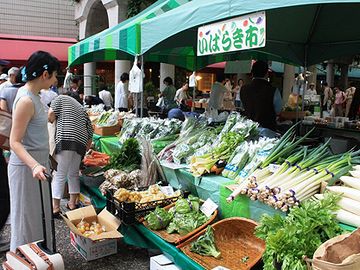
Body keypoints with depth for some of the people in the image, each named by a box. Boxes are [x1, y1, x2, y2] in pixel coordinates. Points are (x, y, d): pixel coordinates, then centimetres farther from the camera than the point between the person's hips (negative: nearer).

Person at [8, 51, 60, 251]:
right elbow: (15, 142, -22)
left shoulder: (32, 95, 6)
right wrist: (34, 165, -37)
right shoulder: (26, 100, -22)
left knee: (40, 215, 20)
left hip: (37, 162, 9)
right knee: (27, 218, 6)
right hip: (26, 167, -9)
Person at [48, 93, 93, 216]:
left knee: (60, 175, -1)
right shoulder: (82, 109, 29)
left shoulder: (61, 98, 15)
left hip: (65, 139, -5)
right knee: (73, 174, 18)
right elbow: (90, 134, 23)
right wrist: (85, 151, 29)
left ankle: (55, 207, 1)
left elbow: (51, 115, -3)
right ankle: (73, 203, 23)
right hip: (81, 142, 5)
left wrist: (51, 120, 20)